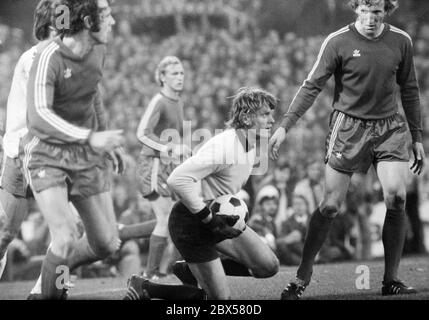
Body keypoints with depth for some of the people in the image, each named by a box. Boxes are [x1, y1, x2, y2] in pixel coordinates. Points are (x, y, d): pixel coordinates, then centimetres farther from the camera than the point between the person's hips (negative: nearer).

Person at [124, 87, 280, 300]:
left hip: (217, 216, 9)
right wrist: (208, 218, -30)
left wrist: (231, 212, 6)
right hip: (191, 224, -9)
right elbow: (177, 180, -35)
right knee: (220, 298, -6)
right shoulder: (222, 147, -28)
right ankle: (143, 289, 6)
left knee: (269, 267, 3)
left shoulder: (250, 145, 3)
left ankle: (190, 270, 16)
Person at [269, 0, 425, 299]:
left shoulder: (401, 41, 0)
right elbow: (312, 86, -6)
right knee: (330, 205, -4)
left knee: (396, 196, -15)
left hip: (390, 128, 2)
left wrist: (418, 138, 13)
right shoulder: (338, 42, -9)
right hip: (349, 126, -2)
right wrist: (284, 126, -13)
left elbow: (410, 90, 11)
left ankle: (391, 279, -3)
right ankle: (303, 276, 11)